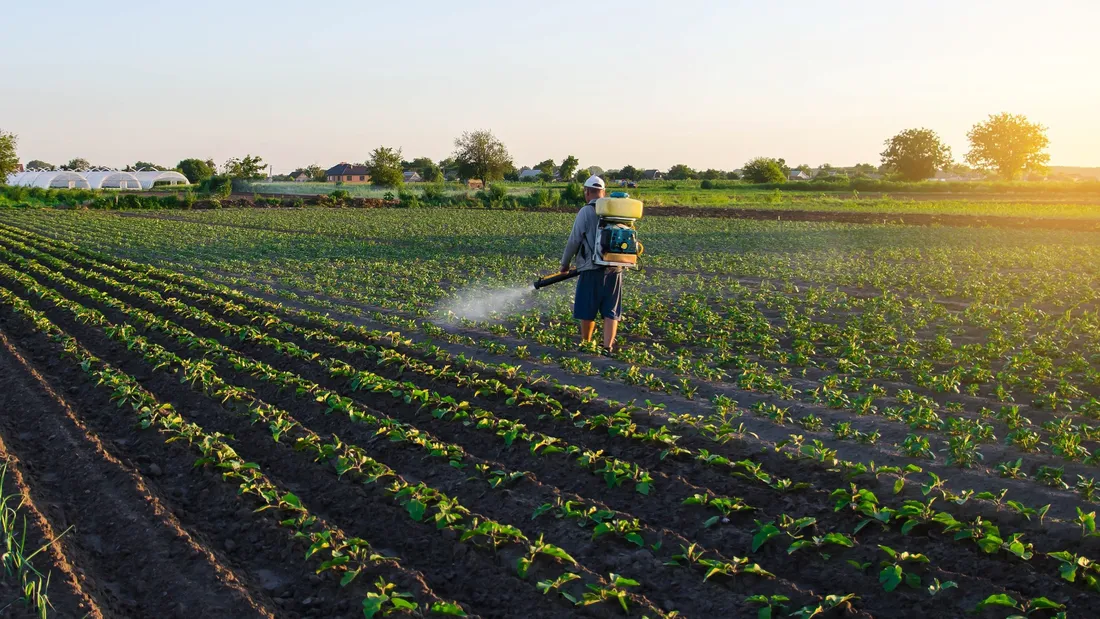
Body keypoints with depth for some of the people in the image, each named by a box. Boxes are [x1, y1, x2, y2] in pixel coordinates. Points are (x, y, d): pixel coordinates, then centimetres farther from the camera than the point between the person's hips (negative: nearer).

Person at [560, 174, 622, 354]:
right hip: (615, 269, 4)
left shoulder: (586, 211, -6)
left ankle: (585, 344, 21)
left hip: (592, 269, -4)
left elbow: (574, 241, -5)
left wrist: (565, 263, 8)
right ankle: (607, 347, -1)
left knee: (587, 311, 9)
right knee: (611, 312, 6)